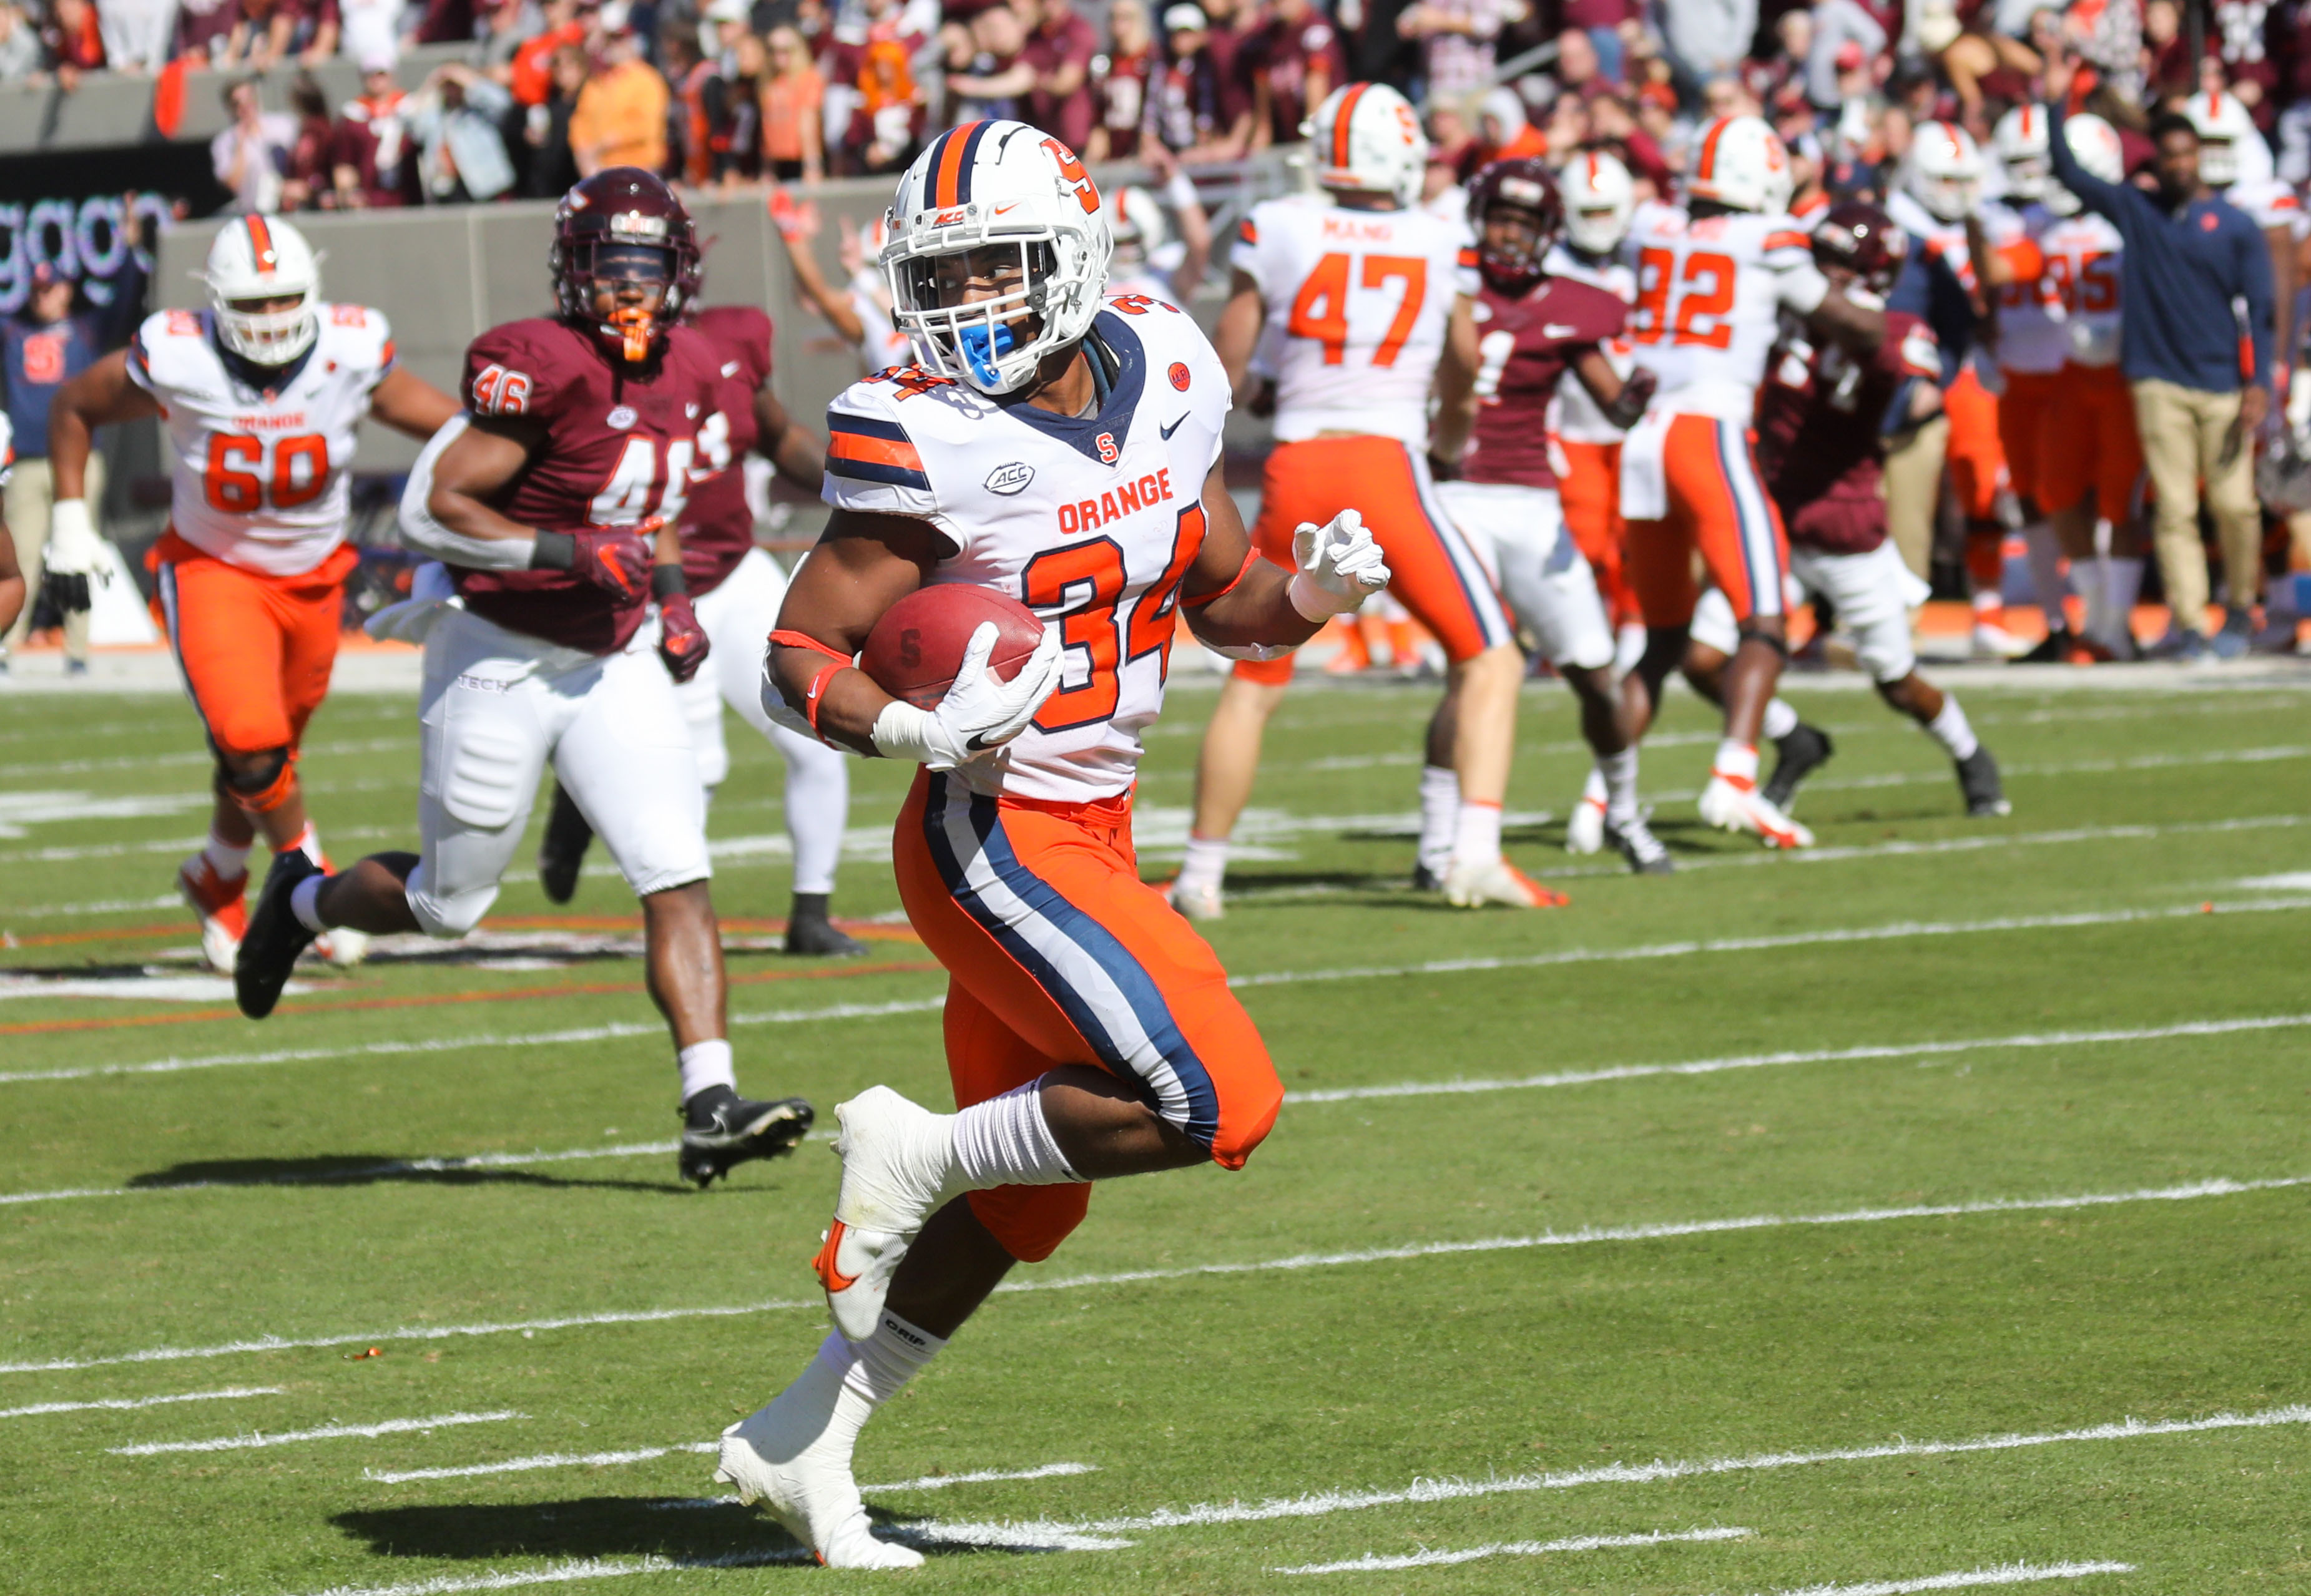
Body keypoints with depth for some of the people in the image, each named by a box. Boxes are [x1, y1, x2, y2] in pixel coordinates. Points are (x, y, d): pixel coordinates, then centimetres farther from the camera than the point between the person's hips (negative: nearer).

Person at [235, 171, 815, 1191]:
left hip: (614, 661, 6)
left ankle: (711, 1109, -14)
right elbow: (432, 508, -22)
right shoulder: (546, 365, -21)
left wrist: (670, 594, 7)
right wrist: (569, 554, -25)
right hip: (500, 660, -6)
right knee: (448, 903, 10)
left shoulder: (690, 375, 4)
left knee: (678, 878, -10)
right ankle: (303, 900, 41)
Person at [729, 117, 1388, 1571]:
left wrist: (1316, 595, -7)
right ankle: (918, 1153, -1)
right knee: (1215, 1100, -19)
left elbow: (1226, 603, 15)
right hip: (995, 838, -8)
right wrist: (912, 731, -33)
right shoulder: (928, 445, -17)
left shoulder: (1165, 378, 3)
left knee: (1028, 1194, 13)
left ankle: (800, 1442, 21)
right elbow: (798, 657, -14)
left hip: (1095, 834, 8)